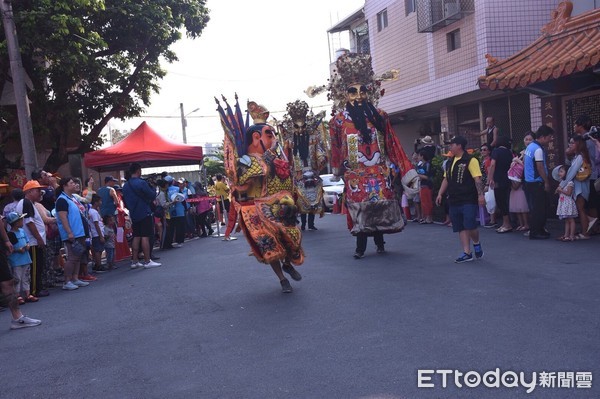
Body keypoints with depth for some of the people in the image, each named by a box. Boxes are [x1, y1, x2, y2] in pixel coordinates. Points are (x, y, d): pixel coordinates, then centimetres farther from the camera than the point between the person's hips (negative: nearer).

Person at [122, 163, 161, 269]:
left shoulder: (125, 186, 9)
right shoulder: (141, 183, -14)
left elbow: (125, 201, 16)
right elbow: (152, 196, -10)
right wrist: (152, 190, 9)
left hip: (134, 215, 7)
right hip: (144, 213, -7)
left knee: (136, 237, 11)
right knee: (145, 236, -5)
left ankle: (134, 261, 14)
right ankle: (147, 261, -4)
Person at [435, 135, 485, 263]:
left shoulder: (470, 160, -8)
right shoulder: (450, 163, 15)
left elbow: (477, 179, -14)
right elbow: (446, 179, 20)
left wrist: (480, 195, -20)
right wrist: (440, 194, 12)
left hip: (469, 200, -7)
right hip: (454, 201, 7)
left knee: (470, 226, -11)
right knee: (461, 228, 7)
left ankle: (476, 244, 18)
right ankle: (467, 253, 12)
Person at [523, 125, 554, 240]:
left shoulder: (530, 146, 12)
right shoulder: (538, 149, -18)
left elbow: (524, 162, 20)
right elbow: (540, 168, -20)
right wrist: (547, 182, -12)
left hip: (529, 182, 10)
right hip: (537, 183, -10)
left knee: (535, 208, 15)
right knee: (538, 209, -4)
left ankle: (540, 229, 23)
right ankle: (535, 232, 0)